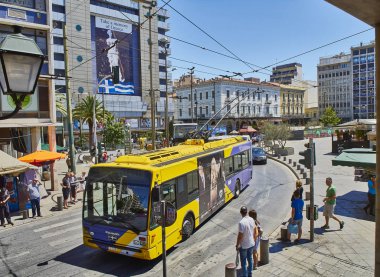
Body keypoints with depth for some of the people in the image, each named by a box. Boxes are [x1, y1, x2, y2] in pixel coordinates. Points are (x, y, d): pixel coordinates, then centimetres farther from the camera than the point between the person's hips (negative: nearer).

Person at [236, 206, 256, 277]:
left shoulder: (242, 222, -28)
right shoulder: (251, 219, -7)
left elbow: (240, 235, -23)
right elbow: (253, 231, 6)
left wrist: (237, 245, -10)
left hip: (244, 246, -6)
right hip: (251, 244, 7)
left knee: (243, 261, 10)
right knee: (250, 258, 22)